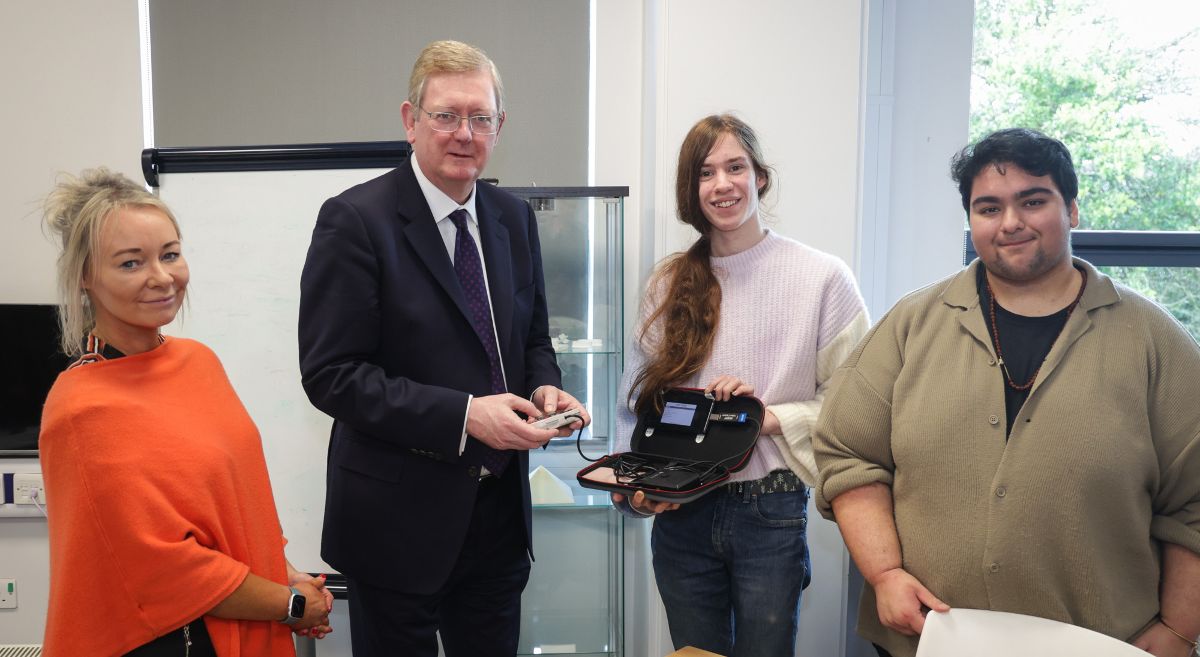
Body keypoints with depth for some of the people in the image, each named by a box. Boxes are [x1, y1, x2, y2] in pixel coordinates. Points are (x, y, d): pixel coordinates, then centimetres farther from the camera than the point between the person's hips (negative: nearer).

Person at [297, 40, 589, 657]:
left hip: (501, 510, 6)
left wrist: (544, 388, -9)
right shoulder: (355, 220, -14)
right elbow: (331, 374, -18)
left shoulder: (514, 218, 5)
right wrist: (463, 416, -25)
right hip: (399, 518, -5)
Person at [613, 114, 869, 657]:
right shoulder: (668, 284, 4)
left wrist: (772, 418, -19)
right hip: (680, 515, 3)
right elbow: (637, 402, 6)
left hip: (771, 514, -3)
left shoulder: (821, 276, -7)